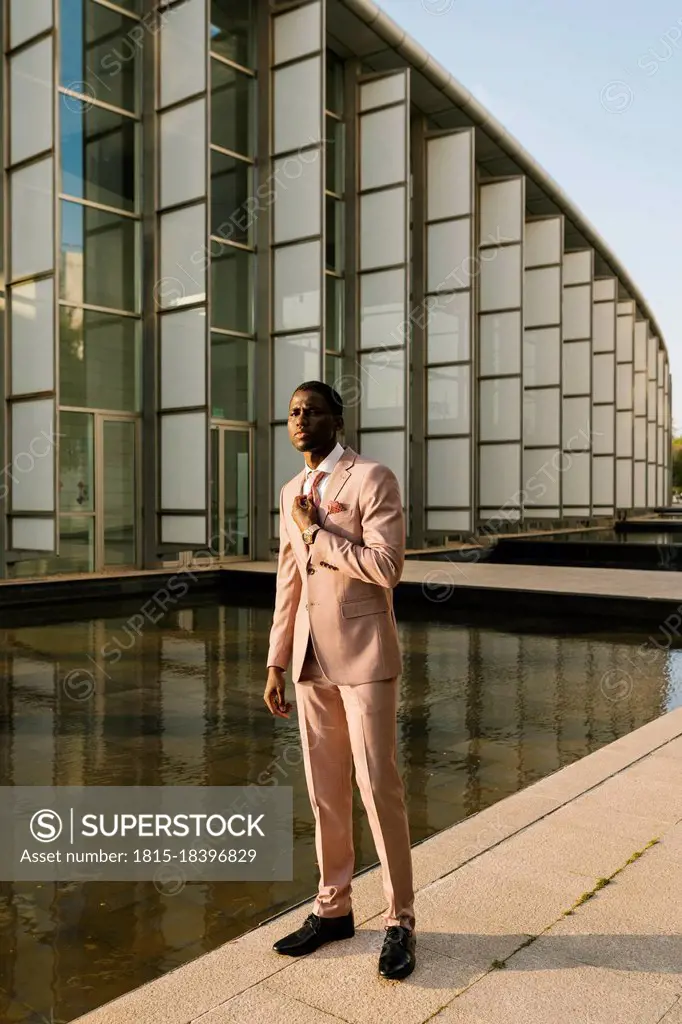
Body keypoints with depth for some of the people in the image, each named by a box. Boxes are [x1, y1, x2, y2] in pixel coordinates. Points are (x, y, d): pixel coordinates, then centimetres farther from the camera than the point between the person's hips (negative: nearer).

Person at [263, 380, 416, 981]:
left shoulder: (372, 479, -7)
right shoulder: (292, 493, 14)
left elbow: (387, 567, -19)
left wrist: (316, 533, -12)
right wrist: (276, 666, 14)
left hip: (364, 656, -6)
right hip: (312, 659, 6)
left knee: (378, 786, -1)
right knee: (325, 790, 13)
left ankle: (400, 922, 15)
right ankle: (333, 909, 28)